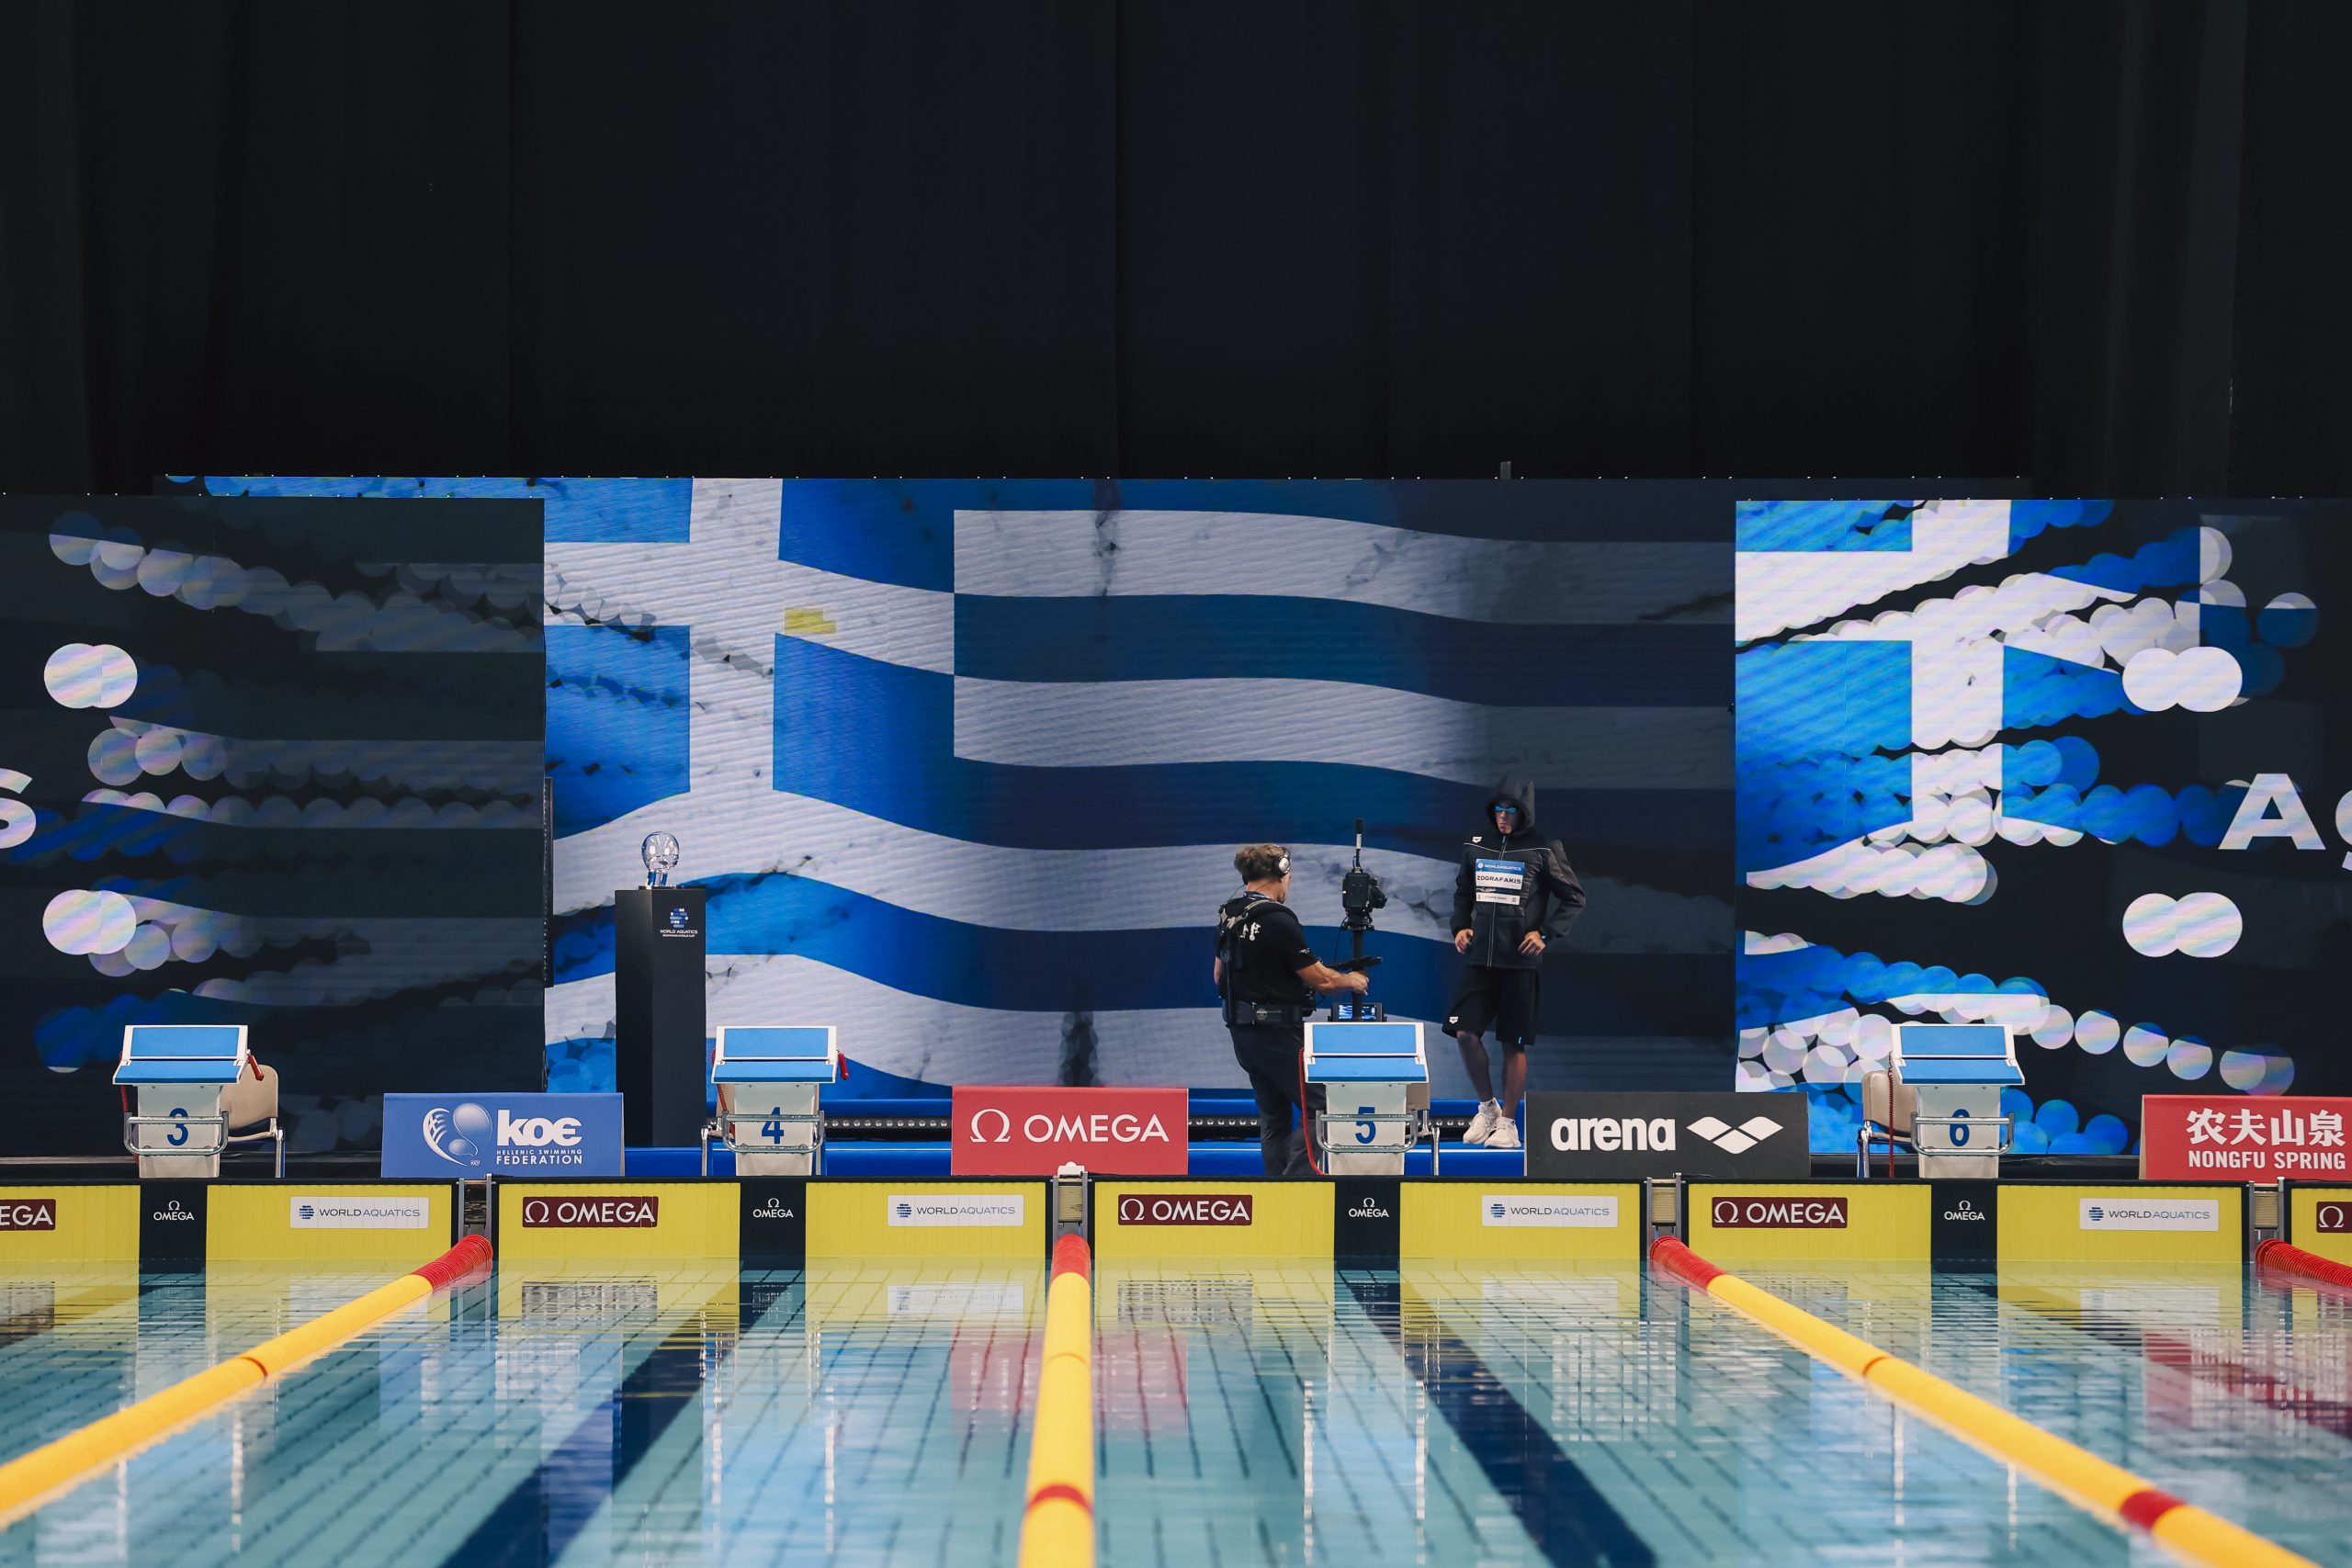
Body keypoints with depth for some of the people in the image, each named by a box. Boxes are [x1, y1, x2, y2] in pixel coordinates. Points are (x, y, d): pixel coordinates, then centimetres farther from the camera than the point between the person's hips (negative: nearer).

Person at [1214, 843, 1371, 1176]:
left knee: (1273, 1117, 13)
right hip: (1278, 1032, -9)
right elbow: (1319, 978, -14)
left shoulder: (1228, 916, 8)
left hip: (1241, 1031, 9)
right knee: (1319, 1109, -6)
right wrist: (1352, 982, 4)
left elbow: (1218, 974, 19)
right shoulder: (1278, 920, -18)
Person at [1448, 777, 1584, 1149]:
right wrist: (1461, 926, 7)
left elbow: (1574, 899, 2)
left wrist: (1546, 934, -9)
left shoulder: (1543, 850, -4)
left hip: (1520, 963, -4)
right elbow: (1462, 891, 23)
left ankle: (1507, 1122, 12)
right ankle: (1487, 1106, 16)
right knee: (1465, 1033, -5)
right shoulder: (1476, 846, 8)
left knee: (1513, 1044, 2)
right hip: (1479, 958, 4)